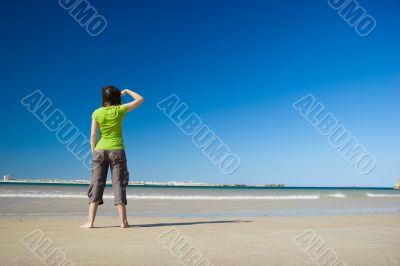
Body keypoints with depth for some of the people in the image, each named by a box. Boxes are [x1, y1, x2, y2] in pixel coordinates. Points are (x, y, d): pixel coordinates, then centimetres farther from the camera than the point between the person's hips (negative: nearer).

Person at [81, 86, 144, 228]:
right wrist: (127, 91, 17)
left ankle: (90, 221, 3)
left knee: (96, 184, 5)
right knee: (118, 185, 3)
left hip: (100, 150, 1)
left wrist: (93, 152, 7)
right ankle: (123, 221, 6)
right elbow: (140, 99, 6)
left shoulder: (97, 113, 2)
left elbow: (93, 135, -1)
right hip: (117, 150, -1)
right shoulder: (120, 109, -3)